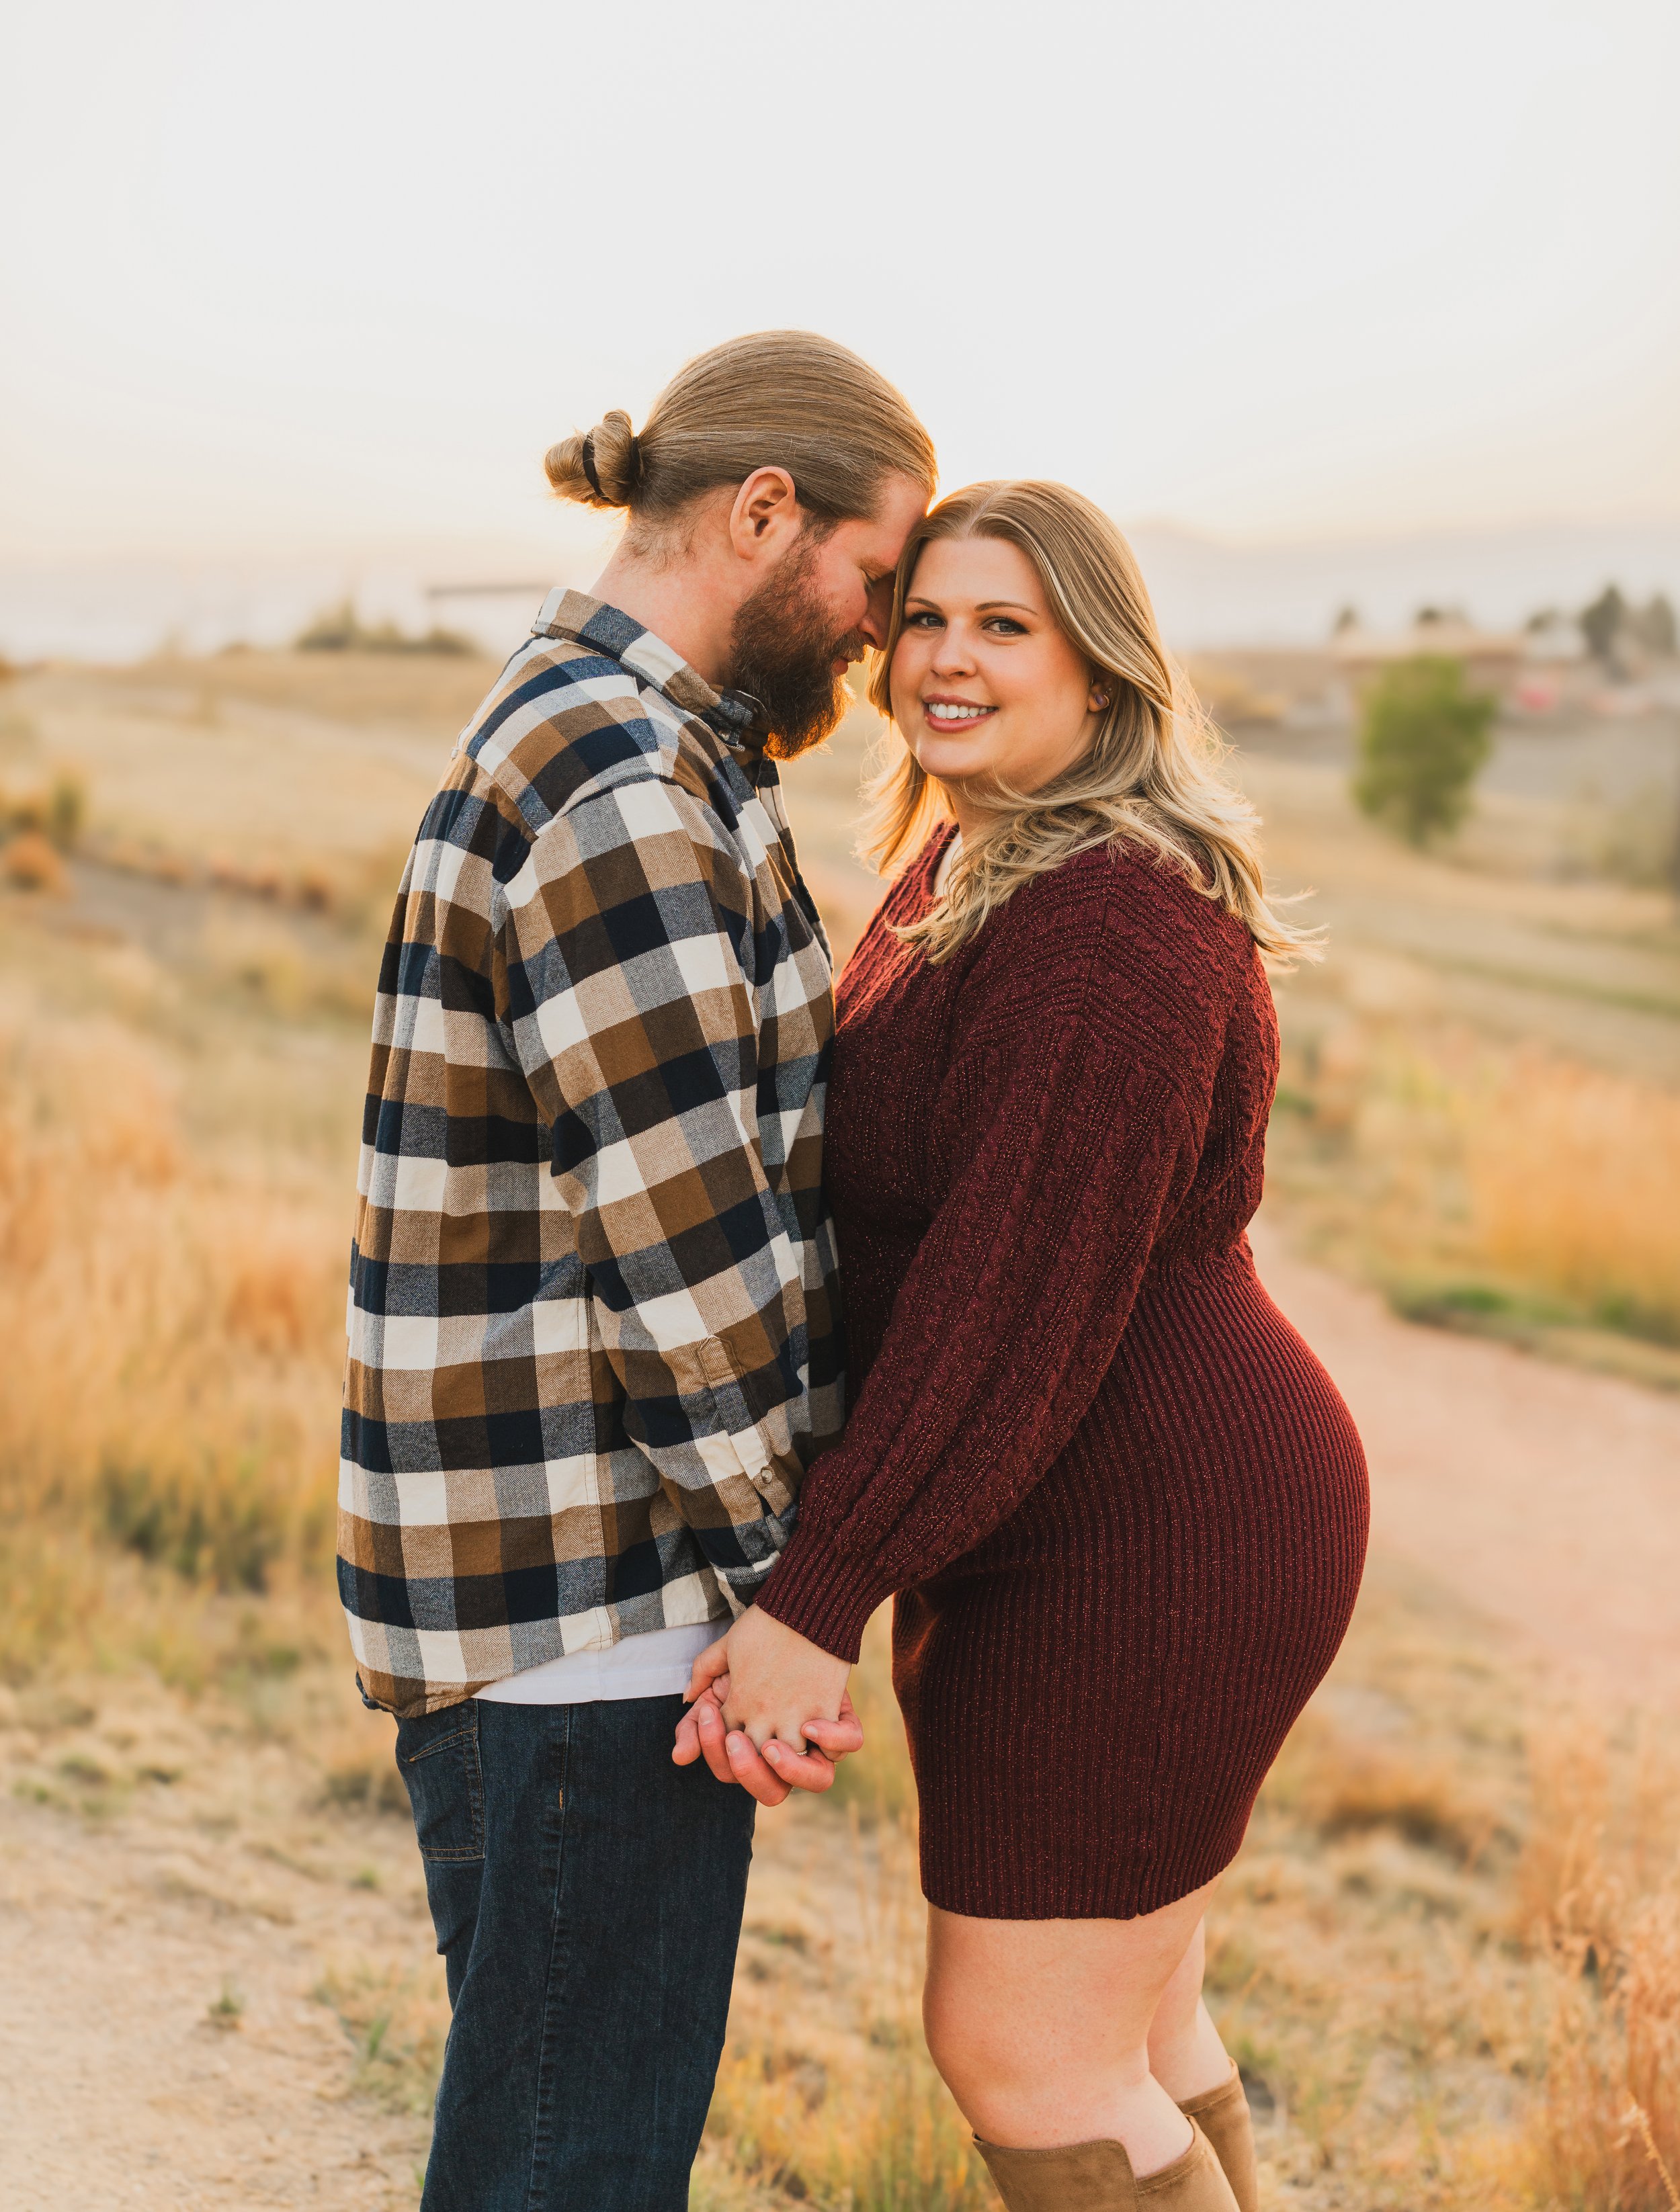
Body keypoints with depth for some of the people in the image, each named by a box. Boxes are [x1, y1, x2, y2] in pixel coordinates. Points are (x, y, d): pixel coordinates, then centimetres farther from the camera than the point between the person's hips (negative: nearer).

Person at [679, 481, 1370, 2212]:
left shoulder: (1108, 928, -22)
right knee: (1130, 2033, 19)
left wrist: (816, 1598, -26)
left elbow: (1016, 1303, -27)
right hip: (1054, 1536, 10)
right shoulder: (967, 871, 11)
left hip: (1143, 1544, -10)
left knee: (1022, 2057, -1)